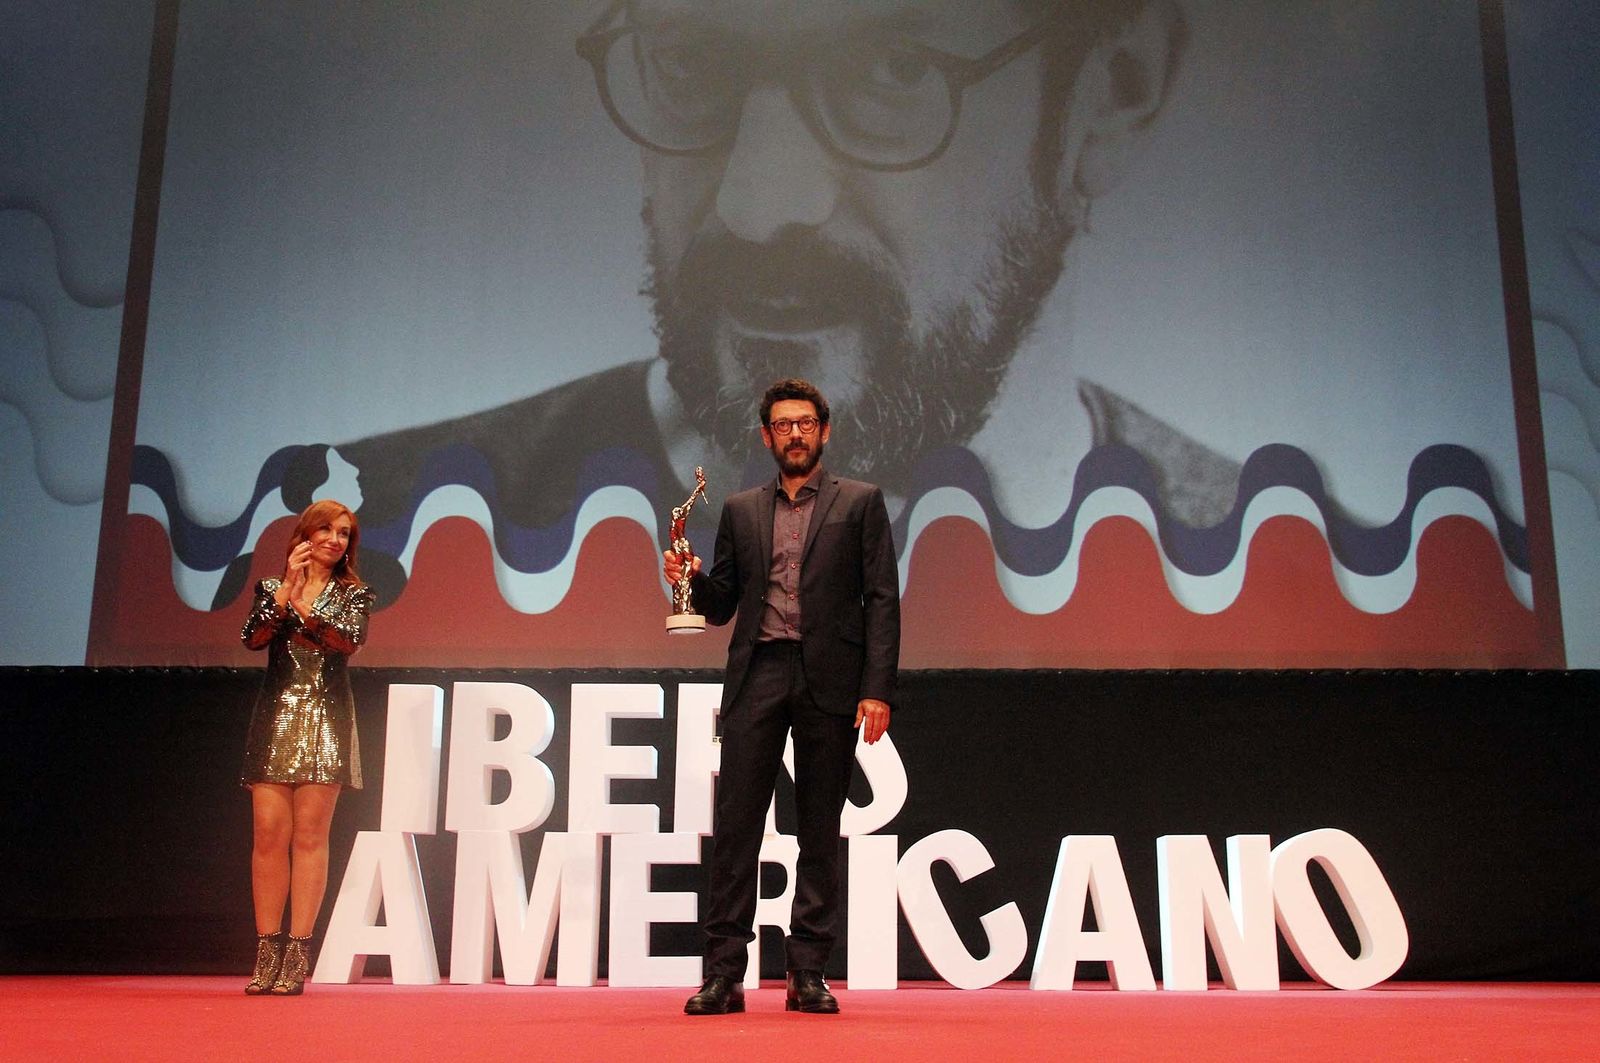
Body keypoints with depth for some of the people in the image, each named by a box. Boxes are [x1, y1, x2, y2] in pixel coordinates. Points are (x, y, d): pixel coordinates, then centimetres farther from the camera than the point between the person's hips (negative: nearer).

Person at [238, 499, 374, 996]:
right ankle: (267, 952, 2)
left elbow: (350, 639, -10)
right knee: (269, 833, -4)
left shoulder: (354, 594, 10)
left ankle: (297, 955, -2)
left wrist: (301, 605, -16)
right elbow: (252, 637, -5)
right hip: (276, 719, 1)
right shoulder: (271, 589, 13)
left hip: (326, 720, -1)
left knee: (309, 835, -4)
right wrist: (288, 589, -11)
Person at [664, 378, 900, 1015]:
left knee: (820, 831, 4)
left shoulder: (860, 502, 8)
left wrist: (877, 689, -8)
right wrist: (691, 578, -5)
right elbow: (721, 606, 17)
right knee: (735, 824, -3)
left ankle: (807, 974, 11)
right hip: (756, 676, 2)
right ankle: (723, 973, 2)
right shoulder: (740, 510, 17)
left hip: (829, 679, -2)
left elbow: (882, 600, 1)